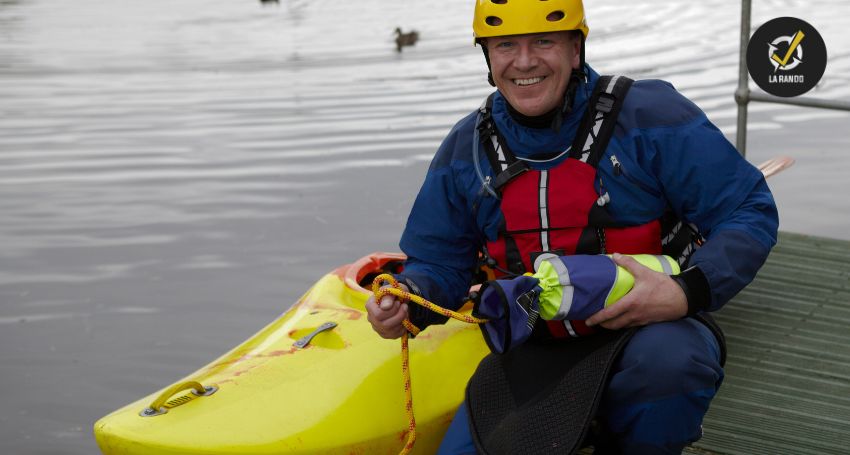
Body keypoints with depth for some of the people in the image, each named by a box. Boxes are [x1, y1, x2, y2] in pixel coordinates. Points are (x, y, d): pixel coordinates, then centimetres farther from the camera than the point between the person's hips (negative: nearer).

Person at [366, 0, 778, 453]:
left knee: (670, 358, -38)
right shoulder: (465, 151, 3)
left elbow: (751, 213, -10)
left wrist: (687, 292, -26)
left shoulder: (650, 115, -11)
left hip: (645, 330, -3)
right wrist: (406, 300, -12)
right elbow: (438, 263, 12)